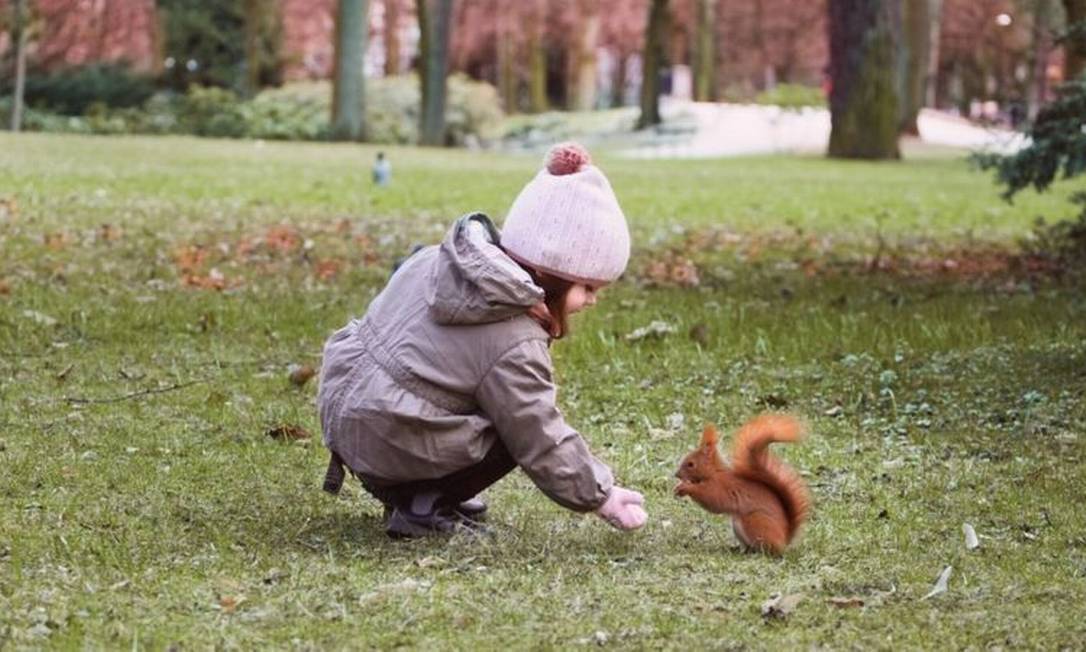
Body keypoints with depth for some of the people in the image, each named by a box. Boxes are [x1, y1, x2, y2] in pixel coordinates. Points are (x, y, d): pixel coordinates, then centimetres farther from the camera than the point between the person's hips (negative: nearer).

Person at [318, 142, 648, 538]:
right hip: (389, 450, -8)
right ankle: (423, 510, -3)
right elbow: (543, 444, -12)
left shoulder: (436, 260, 3)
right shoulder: (516, 347, -19)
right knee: (518, 428, -2)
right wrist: (601, 496, 1)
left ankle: (409, 494, 20)